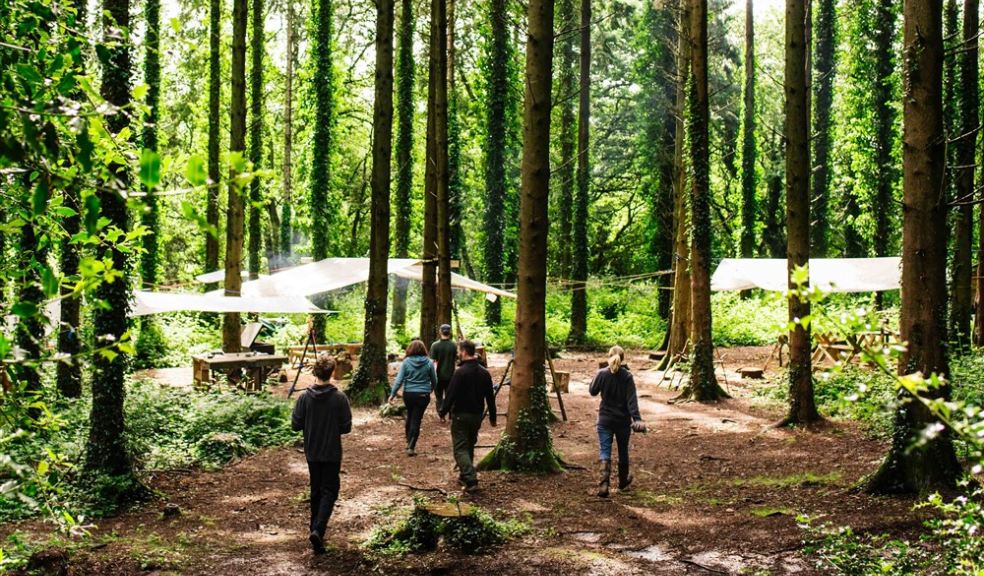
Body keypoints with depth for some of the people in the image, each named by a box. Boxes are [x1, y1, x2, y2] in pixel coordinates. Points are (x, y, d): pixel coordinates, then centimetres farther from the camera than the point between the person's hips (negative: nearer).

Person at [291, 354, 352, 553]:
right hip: (332, 453, -3)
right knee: (329, 491, 4)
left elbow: (295, 424, -5)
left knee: (316, 491, 18)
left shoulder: (305, 397, -9)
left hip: (312, 452, 3)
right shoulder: (339, 398, -15)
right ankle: (318, 530, -14)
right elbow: (346, 427, -11)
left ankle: (316, 528, 26)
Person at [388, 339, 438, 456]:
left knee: (410, 417, 22)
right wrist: (431, 389, 26)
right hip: (423, 395, -1)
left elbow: (399, 380, -7)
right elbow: (434, 381, 6)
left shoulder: (406, 362, -5)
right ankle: (411, 447, -3)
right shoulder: (428, 362, -4)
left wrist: (393, 394, -1)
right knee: (416, 420, 2)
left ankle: (409, 441, 31)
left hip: (408, 394, 1)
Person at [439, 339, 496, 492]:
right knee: (470, 446, 21)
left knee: (460, 448, -5)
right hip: (477, 415, 7)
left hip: (461, 415, -7)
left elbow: (451, 395, -16)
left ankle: (471, 480, -18)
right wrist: (492, 417, 17)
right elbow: (490, 397, 10)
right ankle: (465, 474, 32)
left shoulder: (460, 372, -16)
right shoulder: (484, 372, 5)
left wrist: (443, 411, -3)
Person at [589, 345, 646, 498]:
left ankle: (603, 484, -20)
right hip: (623, 420, 1)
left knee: (604, 452, -1)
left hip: (605, 420, 0)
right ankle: (623, 481, 38)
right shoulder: (627, 376, -10)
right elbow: (631, 400, -15)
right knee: (623, 451, 19)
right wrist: (637, 419, -18)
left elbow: (593, 391, 5)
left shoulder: (602, 374, -9)